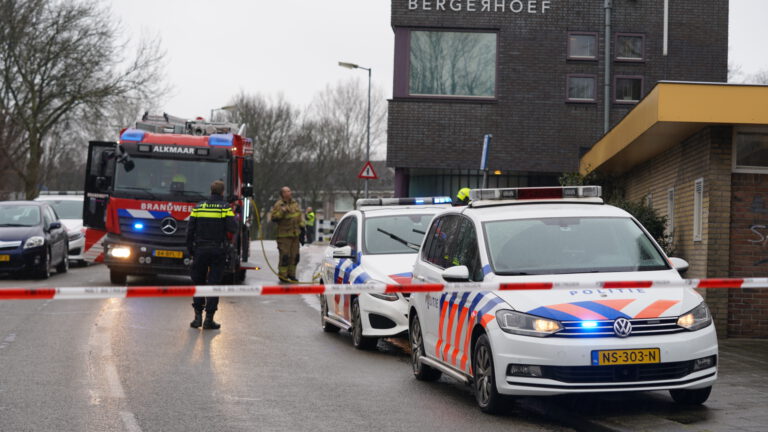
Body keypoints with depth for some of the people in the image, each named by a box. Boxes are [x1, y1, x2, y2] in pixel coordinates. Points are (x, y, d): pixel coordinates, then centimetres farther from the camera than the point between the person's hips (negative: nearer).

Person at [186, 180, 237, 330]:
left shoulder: (198, 207, 5)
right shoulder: (225, 208, -5)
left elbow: (190, 231, 4)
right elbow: (233, 228, -14)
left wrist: (191, 250, 11)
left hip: (200, 250, 2)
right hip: (218, 250, -2)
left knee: (198, 282, 12)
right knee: (214, 283, 1)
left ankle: (198, 315, 6)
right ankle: (209, 319, -1)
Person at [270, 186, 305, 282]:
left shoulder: (295, 204, 15)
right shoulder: (279, 205, -6)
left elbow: (300, 216, 21)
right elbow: (273, 217, -14)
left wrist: (302, 228, 15)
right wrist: (282, 211, -25)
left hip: (295, 234, 7)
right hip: (284, 235, -7)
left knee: (294, 256, 9)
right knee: (285, 255, -8)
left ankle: (291, 274, 19)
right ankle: (283, 275, 0)